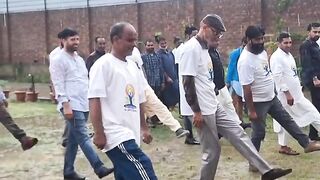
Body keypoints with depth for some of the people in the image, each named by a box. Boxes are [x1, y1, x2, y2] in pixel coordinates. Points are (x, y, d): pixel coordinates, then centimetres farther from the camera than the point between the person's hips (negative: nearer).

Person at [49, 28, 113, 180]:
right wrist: (65, 104, -20)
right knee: (83, 138, -11)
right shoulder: (58, 60, -5)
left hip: (84, 105, 8)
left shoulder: (79, 59, 19)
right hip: (72, 105, -8)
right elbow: (58, 84, -12)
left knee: (73, 139, 12)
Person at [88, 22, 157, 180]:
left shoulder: (133, 66, 17)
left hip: (130, 135, 9)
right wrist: (99, 133, -17)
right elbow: (94, 100, -13)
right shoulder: (103, 65, -8)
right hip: (116, 135, -8)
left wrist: (144, 127, 24)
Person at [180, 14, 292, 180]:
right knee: (212, 152, 0)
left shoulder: (204, 48, 14)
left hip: (214, 106, 10)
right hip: (202, 111, -10)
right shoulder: (191, 48, -17)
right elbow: (188, 83, -21)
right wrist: (196, 111, -20)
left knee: (238, 134, 8)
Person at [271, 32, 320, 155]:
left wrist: (299, 88, 17)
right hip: (286, 95, -10)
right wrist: (287, 93, -22)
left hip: (296, 94, 10)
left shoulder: (289, 55, 14)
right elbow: (278, 77, -21)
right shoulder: (276, 57, -15)